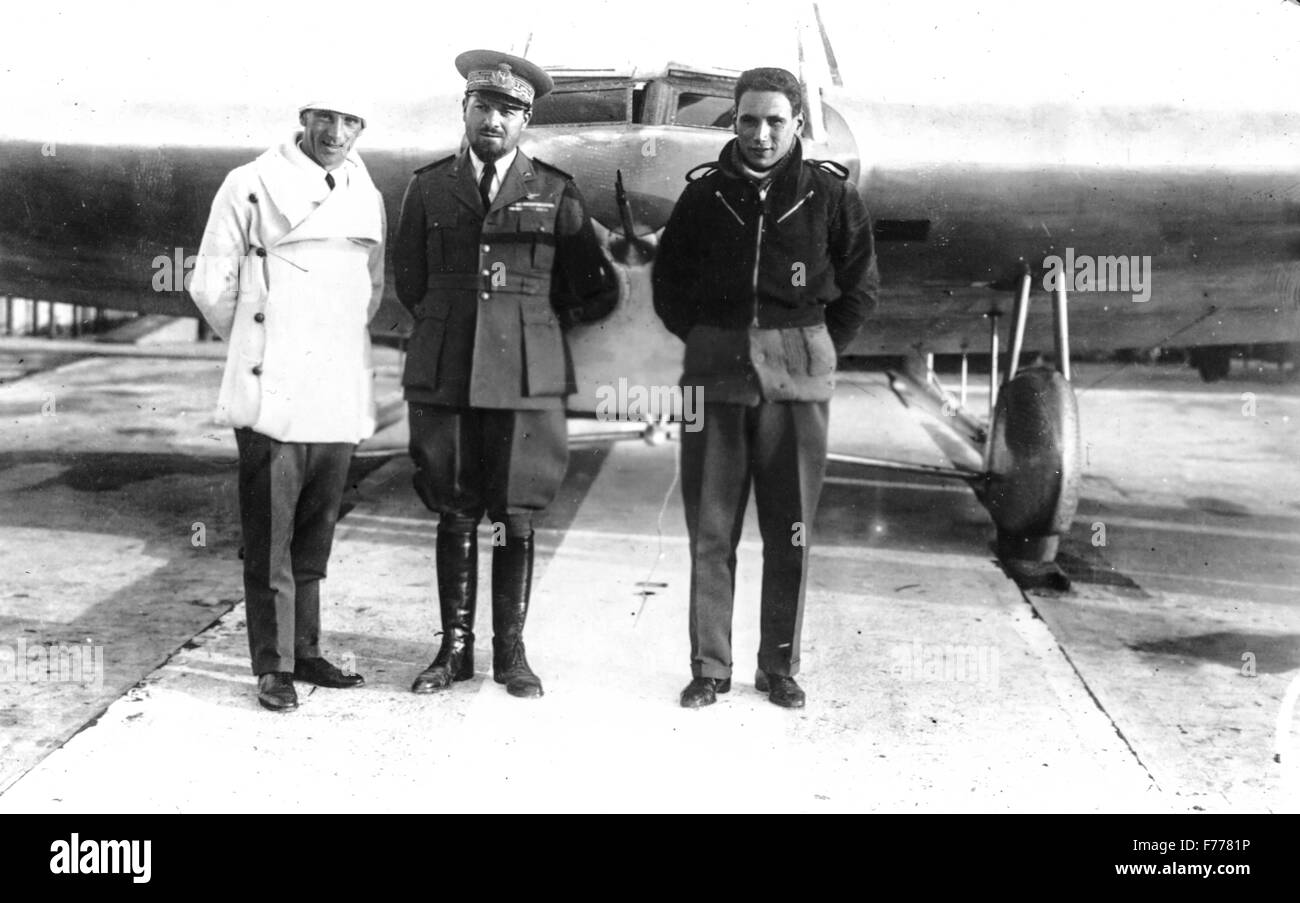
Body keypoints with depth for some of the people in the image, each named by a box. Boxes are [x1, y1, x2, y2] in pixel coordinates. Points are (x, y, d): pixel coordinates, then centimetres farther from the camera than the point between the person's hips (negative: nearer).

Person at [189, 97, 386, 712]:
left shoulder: (366, 197, 13)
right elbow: (209, 284, 1)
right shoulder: (251, 186, -3)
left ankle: (305, 652, 22)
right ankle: (273, 666, 7)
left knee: (315, 535, 12)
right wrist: (255, 348, 9)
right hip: (273, 390, -5)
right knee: (269, 539, -2)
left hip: (340, 392, 5)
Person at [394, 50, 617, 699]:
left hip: (526, 378, -1)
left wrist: (534, 321, 11)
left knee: (515, 520, 3)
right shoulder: (429, 187, 9)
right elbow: (409, 284, 18)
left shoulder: (556, 193, 5)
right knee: (454, 516, 6)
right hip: (444, 376, 1)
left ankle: (511, 652, 15)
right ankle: (455, 647, 18)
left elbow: (594, 295, 10)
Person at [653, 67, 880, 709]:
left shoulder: (828, 193, 2)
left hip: (798, 375, -1)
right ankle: (709, 667, 11)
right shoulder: (703, 193, 6)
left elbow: (860, 285, 11)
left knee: (790, 530, 4)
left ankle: (780, 667, 15)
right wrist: (704, 343, 8)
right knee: (710, 528, 2)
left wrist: (817, 351, 5)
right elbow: (667, 281, 16)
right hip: (715, 372, 1)